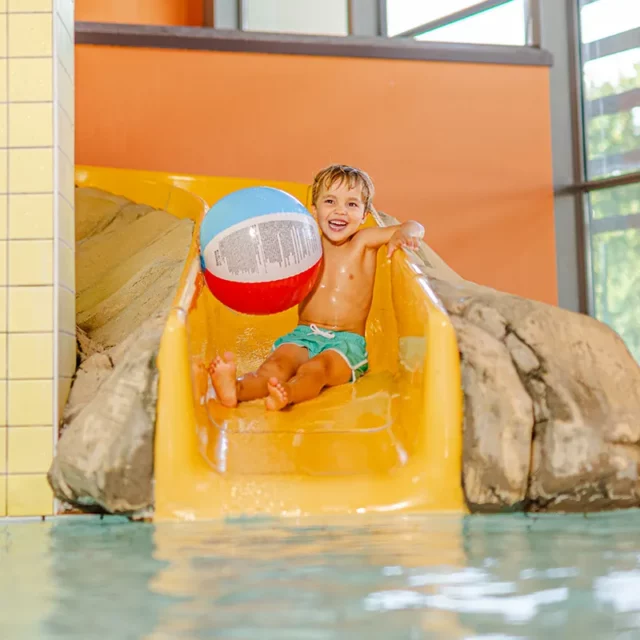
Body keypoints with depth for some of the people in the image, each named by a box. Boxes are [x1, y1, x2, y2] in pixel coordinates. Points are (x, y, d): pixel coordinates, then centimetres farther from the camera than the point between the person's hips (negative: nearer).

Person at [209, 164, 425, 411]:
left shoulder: (364, 242, 4)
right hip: (304, 335, 2)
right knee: (277, 362, -31)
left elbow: (414, 227, -1)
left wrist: (404, 234, -25)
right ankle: (236, 389, -61)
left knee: (317, 368, -36)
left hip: (347, 342, -2)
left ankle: (287, 394, -68)